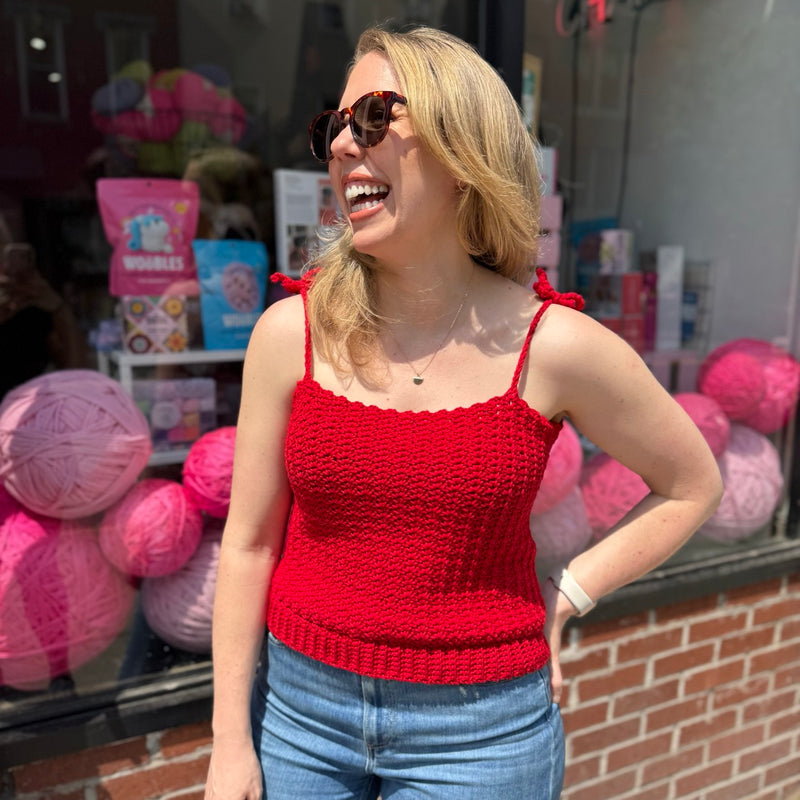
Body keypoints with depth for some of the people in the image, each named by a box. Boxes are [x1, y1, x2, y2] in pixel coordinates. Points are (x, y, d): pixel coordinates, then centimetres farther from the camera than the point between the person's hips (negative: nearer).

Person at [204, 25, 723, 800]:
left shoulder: (557, 347, -14)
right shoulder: (290, 331, -11)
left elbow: (692, 486, 2)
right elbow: (249, 543, -4)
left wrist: (564, 597, -5)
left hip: (480, 730, 0)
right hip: (299, 705, 2)